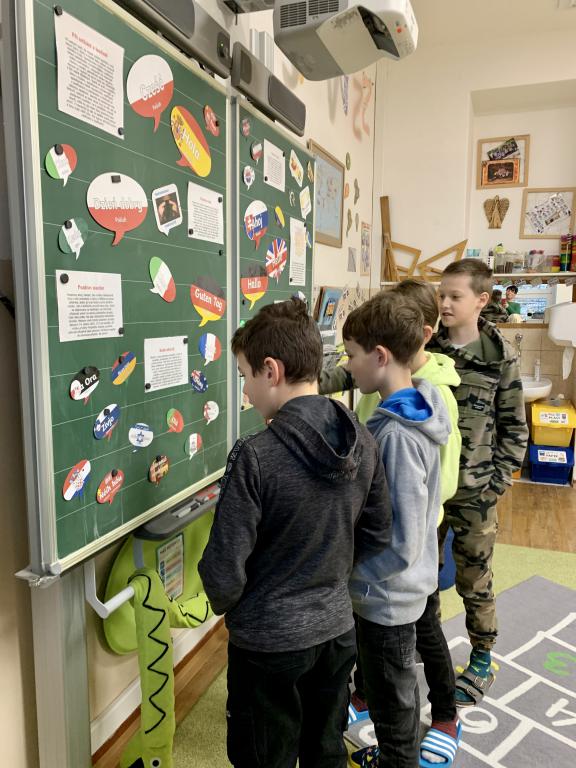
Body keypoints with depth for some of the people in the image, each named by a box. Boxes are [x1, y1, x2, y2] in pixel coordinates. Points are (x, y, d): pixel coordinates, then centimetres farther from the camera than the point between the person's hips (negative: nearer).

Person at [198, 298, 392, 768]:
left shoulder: (255, 457, -27)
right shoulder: (363, 441, -8)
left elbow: (226, 568, -20)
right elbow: (378, 536, 3)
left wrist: (223, 603, 2)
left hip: (270, 641, -5)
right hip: (337, 628, 5)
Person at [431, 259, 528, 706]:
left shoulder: (499, 357, -7)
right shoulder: (426, 348, -1)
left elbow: (515, 426, -2)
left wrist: (499, 479, -7)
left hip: (474, 490, -3)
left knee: (474, 581, 12)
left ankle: (482, 663, 35)